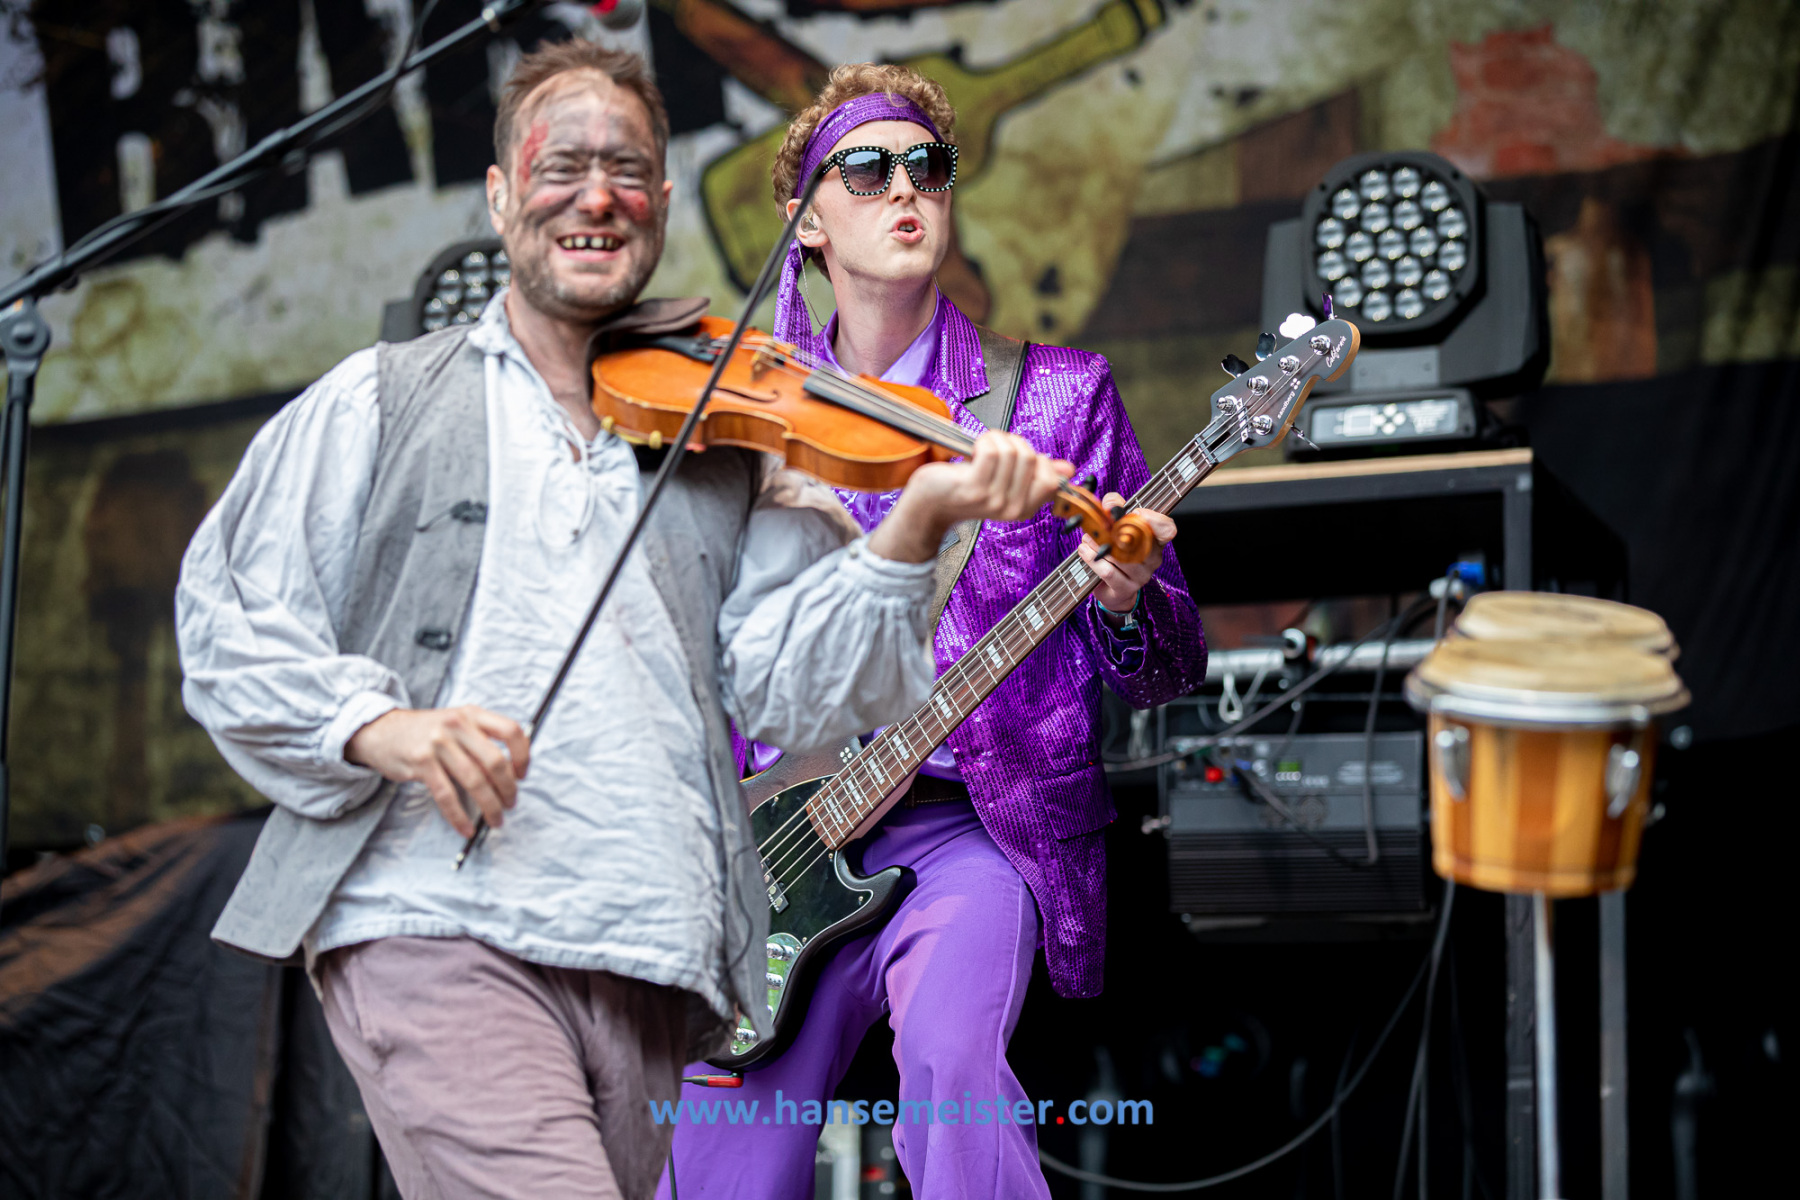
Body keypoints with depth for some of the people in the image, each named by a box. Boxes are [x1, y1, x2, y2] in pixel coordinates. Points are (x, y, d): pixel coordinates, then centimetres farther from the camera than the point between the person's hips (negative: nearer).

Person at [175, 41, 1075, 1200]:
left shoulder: (722, 438, 16)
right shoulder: (383, 402, 13)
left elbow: (790, 689, 4)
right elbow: (226, 615, 8)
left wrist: (914, 525, -12)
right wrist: (374, 724, -11)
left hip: (651, 972, 3)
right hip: (433, 930, -3)